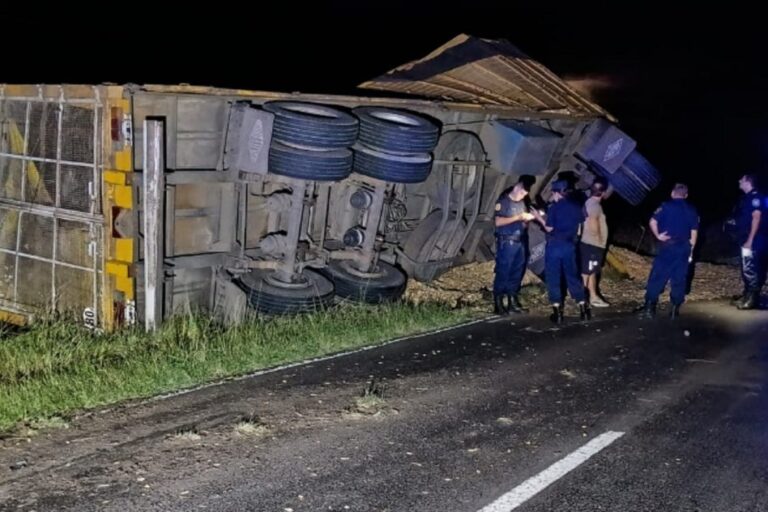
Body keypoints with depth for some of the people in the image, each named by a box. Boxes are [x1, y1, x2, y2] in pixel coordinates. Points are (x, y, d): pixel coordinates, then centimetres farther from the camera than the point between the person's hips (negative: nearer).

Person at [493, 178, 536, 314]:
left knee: (517, 273, 8)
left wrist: (527, 219, -2)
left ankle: (512, 301, 16)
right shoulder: (503, 201, -5)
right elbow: (498, 221, -16)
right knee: (503, 273, -5)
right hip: (506, 242, -7)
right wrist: (517, 217, -15)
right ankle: (498, 304, -2)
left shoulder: (521, 203, 15)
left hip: (519, 242, 7)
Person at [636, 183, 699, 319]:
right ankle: (675, 309, 7)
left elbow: (652, 222, -11)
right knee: (679, 279, 7)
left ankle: (649, 307, -2)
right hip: (684, 247, 3)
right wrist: (690, 250, 14)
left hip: (668, 246, -3)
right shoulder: (692, 210, 10)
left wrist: (658, 235, -1)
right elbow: (694, 232, 9)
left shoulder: (666, 206, -1)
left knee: (657, 277, 0)